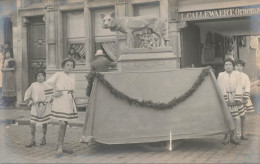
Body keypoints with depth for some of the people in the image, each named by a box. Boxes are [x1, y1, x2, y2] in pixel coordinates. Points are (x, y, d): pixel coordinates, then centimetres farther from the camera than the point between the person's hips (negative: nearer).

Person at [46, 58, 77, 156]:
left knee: (65, 124, 10)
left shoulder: (72, 76, 16)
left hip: (69, 102, 6)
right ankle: (60, 147, -7)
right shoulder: (58, 74, -1)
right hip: (60, 101, -6)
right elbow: (49, 83, -11)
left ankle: (59, 146, 21)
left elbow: (72, 88, 12)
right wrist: (54, 93, -13)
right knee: (62, 124, -14)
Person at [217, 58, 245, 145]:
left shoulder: (237, 74, 3)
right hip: (224, 99, -1)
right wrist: (227, 99, -9)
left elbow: (238, 87, -1)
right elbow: (221, 88, -3)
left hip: (235, 98, 1)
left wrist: (237, 99, -9)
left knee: (237, 118, -2)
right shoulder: (220, 75, 0)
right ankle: (227, 136, 12)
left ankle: (233, 136, 15)